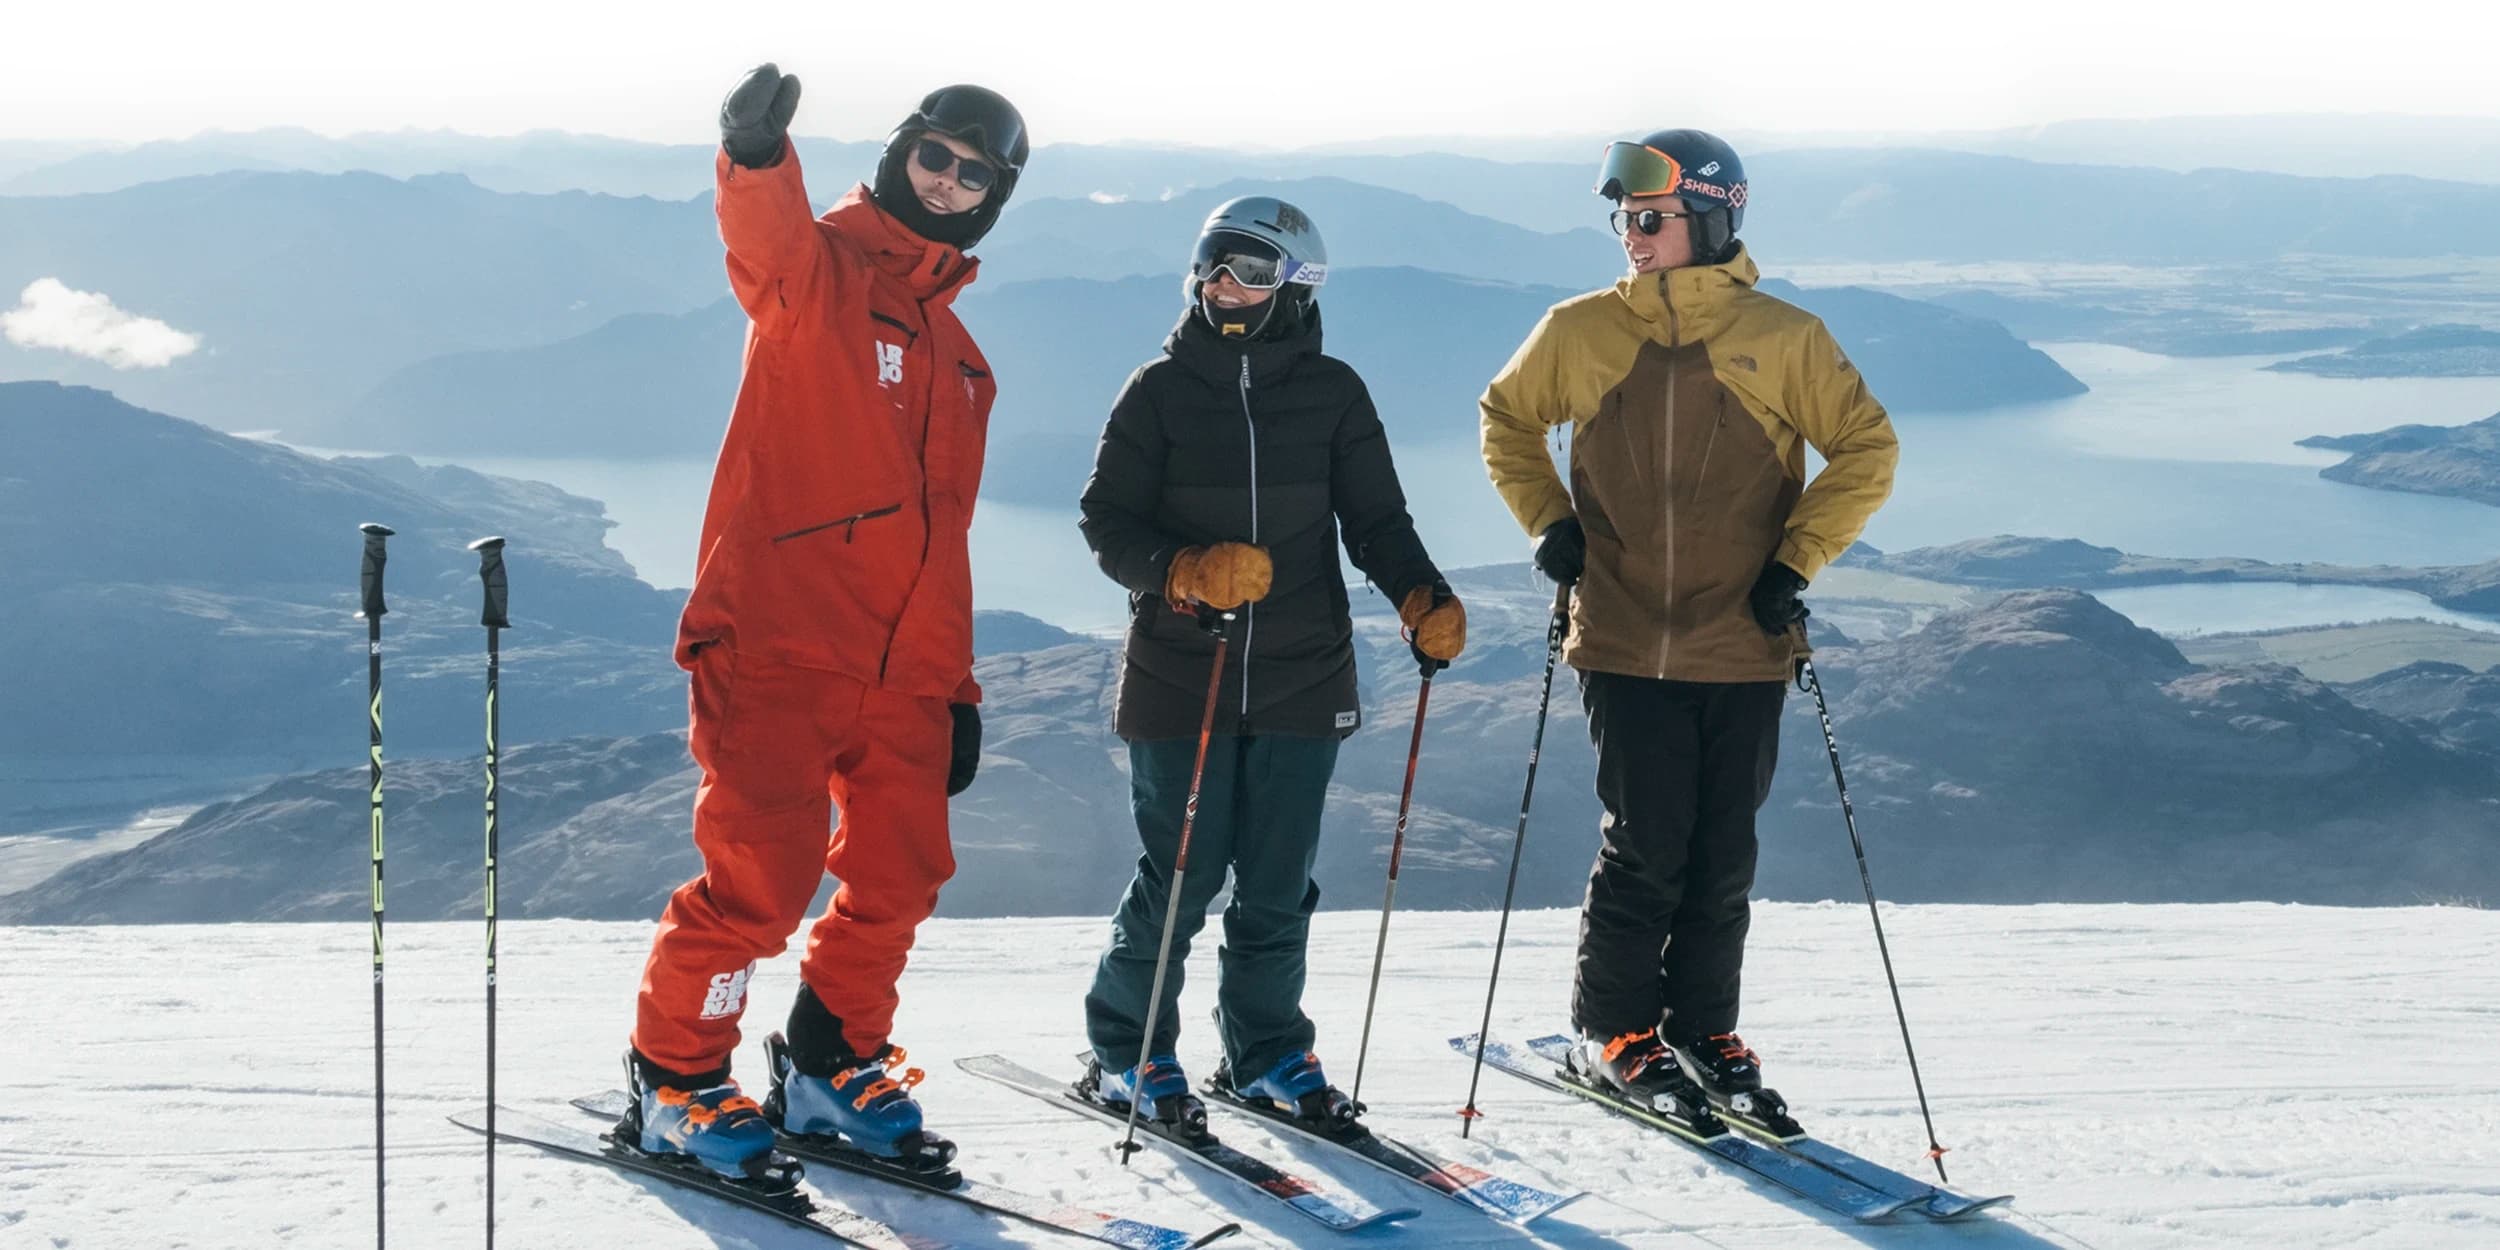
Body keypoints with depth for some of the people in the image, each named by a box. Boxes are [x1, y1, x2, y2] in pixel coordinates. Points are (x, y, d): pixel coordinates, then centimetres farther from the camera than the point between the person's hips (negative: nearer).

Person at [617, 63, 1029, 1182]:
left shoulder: (959, 360, 21)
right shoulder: (817, 273, 1)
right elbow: (766, 241, -26)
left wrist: (955, 683, 20)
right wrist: (756, 155, -49)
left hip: (899, 667, 7)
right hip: (777, 638, -7)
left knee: (902, 871, 5)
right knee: (763, 871, -9)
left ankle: (830, 1066, 24)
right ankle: (674, 1081, 7)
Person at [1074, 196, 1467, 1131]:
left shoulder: (1332, 394, 5)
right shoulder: (1160, 390, 1)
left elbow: (1375, 520, 6)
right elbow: (1108, 525, -2)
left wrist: (1423, 600, -12)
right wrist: (1188, 571, -21)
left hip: (1303, 679, 2)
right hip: (1179, 677, -2)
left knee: (1278, 886, 6)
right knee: (1179, 877, -2)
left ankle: (1267, 1051, 23)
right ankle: (1126, 1052, 15)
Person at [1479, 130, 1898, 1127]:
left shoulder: (1781, 339, -2)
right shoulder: (1579, 333, 3)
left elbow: (1867, 449, 1)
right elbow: (1507, 420, 18)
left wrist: (1797, 561, -7)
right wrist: (1548, 521, 4)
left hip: (1742, 646, 0)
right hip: (1624, 643, 0)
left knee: (1722, 857, 7)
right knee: (1646, 847, -4)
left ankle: (1702, 1028, 23)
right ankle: (1611, 1028, 14)